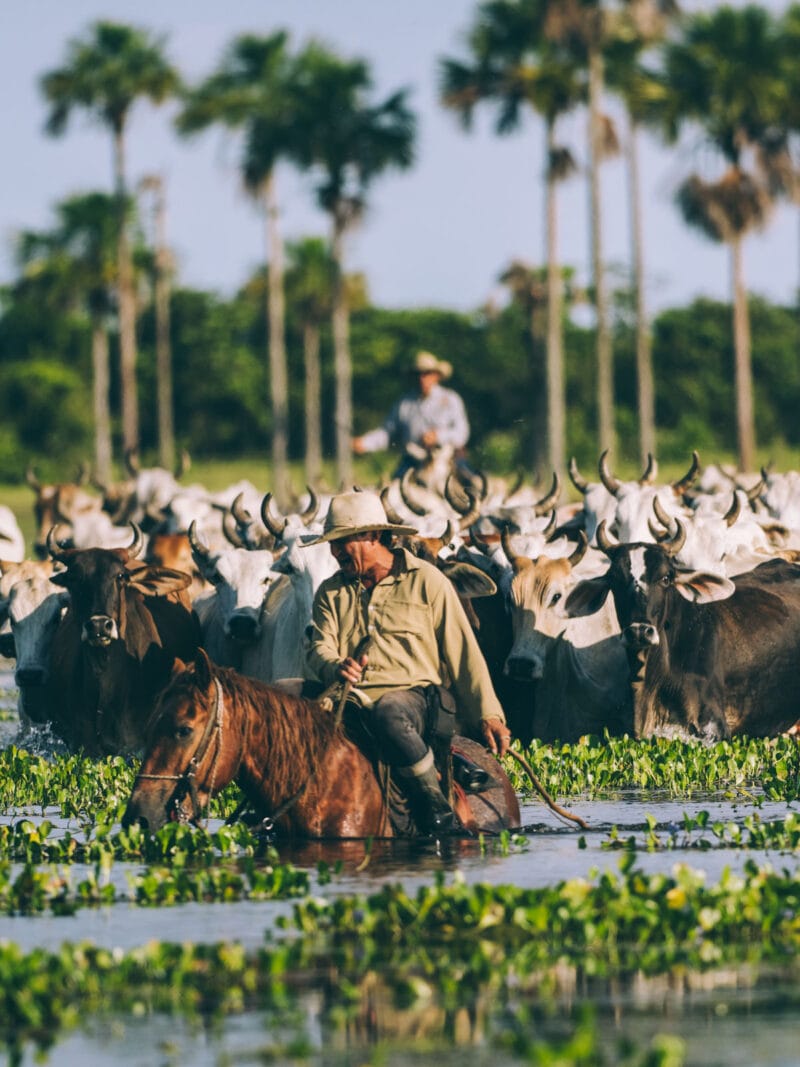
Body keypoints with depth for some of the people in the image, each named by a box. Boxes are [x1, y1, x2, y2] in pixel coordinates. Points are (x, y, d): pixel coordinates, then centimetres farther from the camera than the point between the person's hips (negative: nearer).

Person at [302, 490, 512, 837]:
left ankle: (440, 816, -34)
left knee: (389, 713, -42)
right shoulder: (331, 593, 21)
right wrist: (336, 667, -19)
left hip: (416, 695, -3)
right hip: (353, 696, 4)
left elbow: (464, 655, 9)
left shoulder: (427, 582, 11)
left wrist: (487, 715, 2)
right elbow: (318, 650, 6)